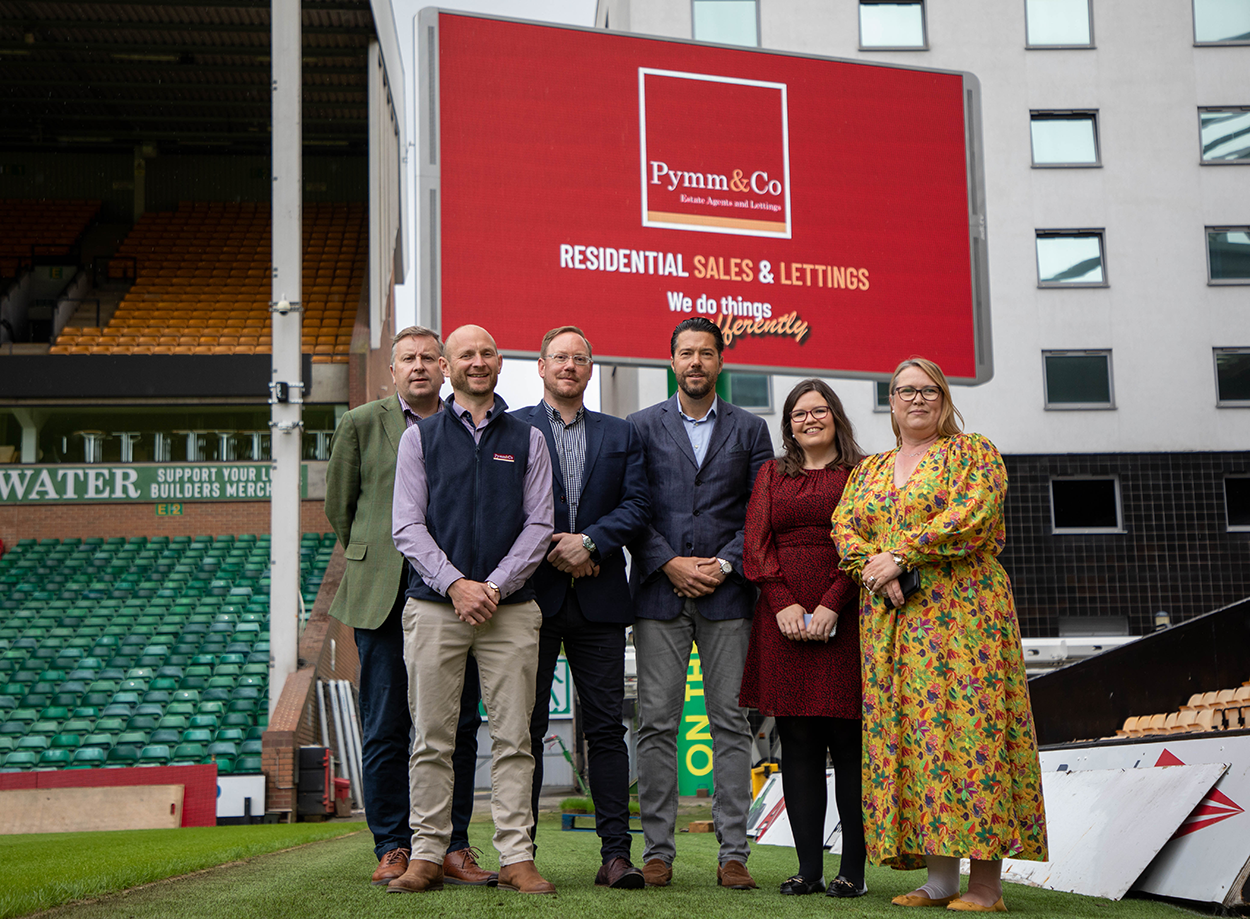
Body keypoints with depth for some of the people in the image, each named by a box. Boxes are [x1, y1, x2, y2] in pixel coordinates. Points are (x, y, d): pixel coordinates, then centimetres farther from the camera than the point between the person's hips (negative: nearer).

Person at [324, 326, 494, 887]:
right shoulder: (361, 424, 5)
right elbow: (338, 503, 13)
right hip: (384, 596, -1)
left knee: (458, 726, 3)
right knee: (385, 729, 1)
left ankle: (453, 846, 11)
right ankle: (393, 847, 10)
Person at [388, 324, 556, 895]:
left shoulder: (526, 439, 13)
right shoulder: (420, 437, 11)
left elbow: (538, 524, 6)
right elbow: (407, 526, 3)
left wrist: (494, 586, -7)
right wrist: (454, 583, -10)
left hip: (510, 607, 1)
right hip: (434, 607, 0)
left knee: (512, 737, 0)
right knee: (432, 739, 0)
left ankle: (516, 858, 4)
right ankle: (427, 855, 8)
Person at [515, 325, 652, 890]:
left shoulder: (621, 435, 15)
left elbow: (637, 505, 4)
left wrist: (589, 541, -10)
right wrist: (551, 551, -9)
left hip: (599, 598, 2)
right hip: (532, 594, -2)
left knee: (606, 728, 1)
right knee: (525, 727, 2)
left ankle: (615, 854, 4)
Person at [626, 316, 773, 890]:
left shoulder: (750, 429, 11)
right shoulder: (642, 427, 9)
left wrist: (724, 564, -7)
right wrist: (671, 563, -9)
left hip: (726, 592, 1)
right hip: (659, 591, 0)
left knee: (731, 723, 1)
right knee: (656, 723, 0)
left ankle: (733, 853, 6)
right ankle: (657, 849, 7)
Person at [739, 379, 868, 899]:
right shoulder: (772, 474, 16)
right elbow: (756, 544, 8)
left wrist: (831, 605, -13)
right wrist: (784, 603, -6)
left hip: (843, 617, -3)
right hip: (783, 616, 3)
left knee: (847, 743, -3)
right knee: (797, 743, 2)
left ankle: (852, 870, 2)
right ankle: (809, 867, 7)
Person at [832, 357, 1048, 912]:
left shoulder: (973, 453, 5)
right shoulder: (870, 469, 21)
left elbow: (973, 517, -11)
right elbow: (844, 528, 9)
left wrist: (901, 556, -15)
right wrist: (875, 570, -11)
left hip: (961, 611, -5)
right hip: (889, 620, 5)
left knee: (967, 726, -10)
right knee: (903, 733, 1)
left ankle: (986, 882, -7)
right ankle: (939, 878, 7)